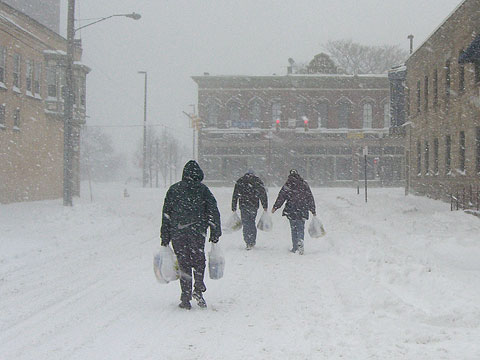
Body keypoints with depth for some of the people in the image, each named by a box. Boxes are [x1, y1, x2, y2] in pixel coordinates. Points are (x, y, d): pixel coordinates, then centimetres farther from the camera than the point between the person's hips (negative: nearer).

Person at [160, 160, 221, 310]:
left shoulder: (173, 189, 6)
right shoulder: (203, 189, 3)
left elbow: (166, 214, 6)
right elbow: (213, 212, 0)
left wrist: (165, 238, 10)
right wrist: (215, 233, 6)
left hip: (177, 232, 1)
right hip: (198, 232, -1)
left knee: (184, 264, 6)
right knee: (198, 260, 15)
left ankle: (186, 299, 4)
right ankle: (198, 290, -2)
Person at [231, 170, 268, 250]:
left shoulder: (239, 181, 10)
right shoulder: (258, 181, 6)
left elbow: (235, 196, 9)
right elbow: (263, 194, 3)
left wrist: (234, 207, 12)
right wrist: (265, 206, 7)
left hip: (243, 205, 0)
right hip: (254, 206, 0)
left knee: (245, 224, 3)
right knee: (252, 222, 15)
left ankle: (248, 242, -6)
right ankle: (253, 241, 14)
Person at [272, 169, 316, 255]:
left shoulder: (287, 185, -2)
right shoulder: (304, 184, 6)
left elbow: (281, 197, -2)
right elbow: (310, 198, 10)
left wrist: (275, 207, 7)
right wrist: (313, 211, 16)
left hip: (291, 211, -1)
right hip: (302, 211, 1)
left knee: (294, 229, 9)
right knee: (301, 228, 3)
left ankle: (295, 247, 8)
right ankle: (300, 241, -24)